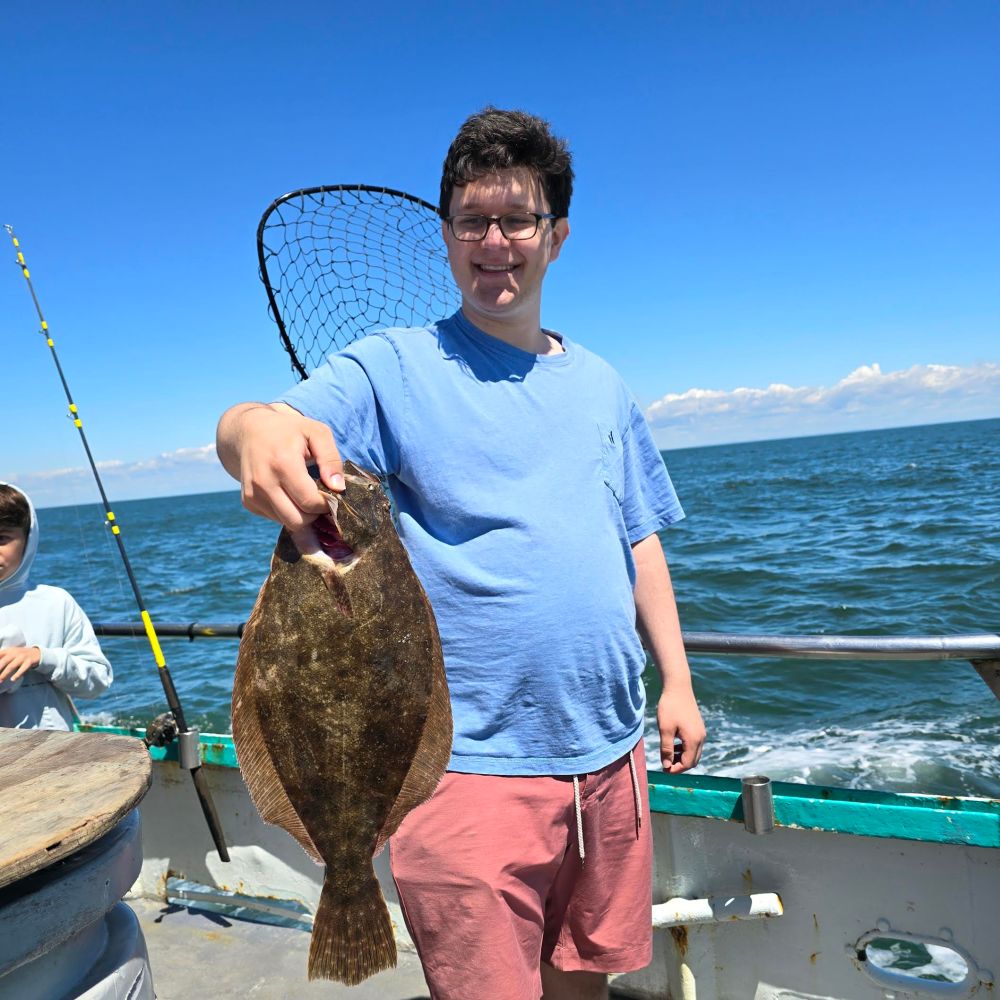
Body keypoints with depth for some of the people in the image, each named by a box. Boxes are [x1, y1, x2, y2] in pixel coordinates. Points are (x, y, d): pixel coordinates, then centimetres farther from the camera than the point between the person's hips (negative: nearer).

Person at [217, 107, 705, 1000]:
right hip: (471, 767, -5)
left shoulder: (601, 384, 10)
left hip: (610, 755, 6)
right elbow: (260, 426, -23)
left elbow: (640, 542, 14)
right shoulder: (395, 369, -6)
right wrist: (259, 428, -46)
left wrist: (676, 682, 11)